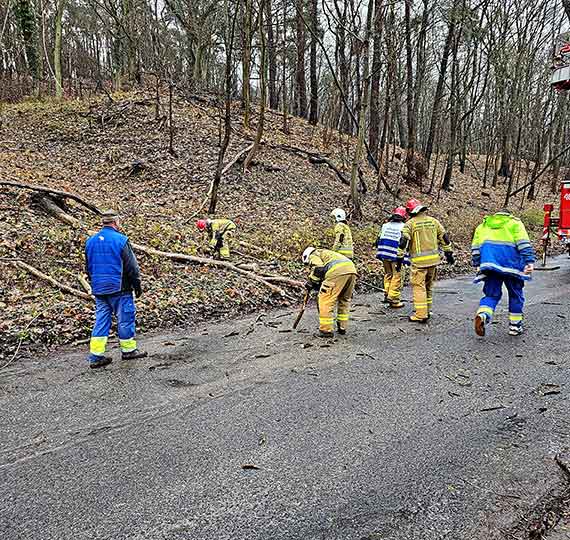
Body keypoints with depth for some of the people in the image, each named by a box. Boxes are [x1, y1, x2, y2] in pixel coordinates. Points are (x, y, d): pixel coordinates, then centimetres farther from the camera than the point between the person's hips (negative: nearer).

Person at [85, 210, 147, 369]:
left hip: (98, 289, 6)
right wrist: (137, 285, 1)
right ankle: (128, 350, 21)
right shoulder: (121, 240, -13)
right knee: (125, 318, 8)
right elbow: (132, 267, -10)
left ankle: (96, 356, 8)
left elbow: (88, 267, 16)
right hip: (119, 289, -6)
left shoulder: (90, 241, 7)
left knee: (101, 320, 9)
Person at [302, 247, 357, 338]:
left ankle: (326, 330, 2)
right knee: (345, 300, 22)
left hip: (338, 271, -8)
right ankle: (342, 327, 27)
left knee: (326, 300, 1)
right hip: (352, 269, 8)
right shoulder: (325, 253, 41)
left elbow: (318, 268, -3)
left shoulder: (313, 255, 17)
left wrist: (311, 282, 8)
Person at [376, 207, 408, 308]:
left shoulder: (385, 225, 9)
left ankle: (387, 294, 22)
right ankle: (394, 300, 4)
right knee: (397, 276, 2)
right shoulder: (404, 227, -7)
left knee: (388, 274, 21)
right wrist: (405, 259, -3)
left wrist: (379, 254, 20)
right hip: (396, 257, -5)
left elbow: (378, 240, 12)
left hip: (384, 255, 5)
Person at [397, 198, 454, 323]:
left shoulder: (410, 224, -5)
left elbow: (403, 242, -12)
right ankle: (427, 311, 27)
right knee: (429, 286, 17)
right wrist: (449, 253, 20)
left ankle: (421, 315, -6)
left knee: (418, 286, -2)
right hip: (434, 259, 6)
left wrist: (400, 258, -7)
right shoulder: (433, 221, 9)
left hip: (419, 261, -5)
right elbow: (444, 238, 12)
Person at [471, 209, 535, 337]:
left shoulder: (483, 225, 22)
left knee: (492, 294, 7)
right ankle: (515, 326, 18)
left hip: (489, 263, 2)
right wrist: (530, 262, -8)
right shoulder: (515, 223, 13)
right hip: (510, 262, -2)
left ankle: (482, 315, -21)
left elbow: (475, 248, 15)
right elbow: (524, 244, -2)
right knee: (516, 294, 14)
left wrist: (478, 265, 19)